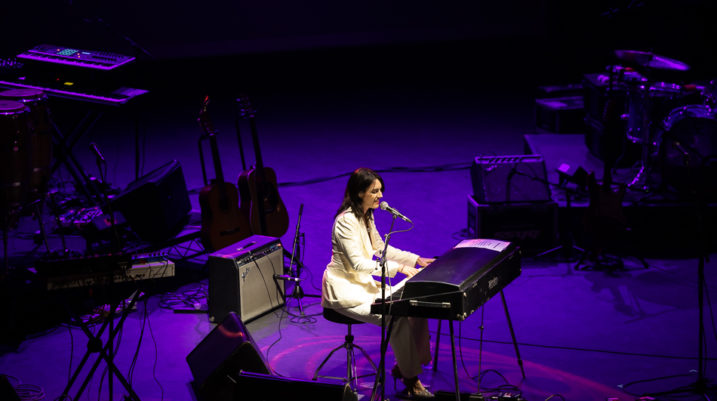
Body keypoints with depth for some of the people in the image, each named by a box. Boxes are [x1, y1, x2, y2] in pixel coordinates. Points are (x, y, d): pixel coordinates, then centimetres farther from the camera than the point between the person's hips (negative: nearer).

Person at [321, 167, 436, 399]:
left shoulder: (367, 216, 10)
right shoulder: (346, 221, -20)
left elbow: (380, 248, 19)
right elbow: (357, 263, -26)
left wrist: (416, 260, 8)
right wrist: (397, 268, -27)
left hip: (363, 283, 9)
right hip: (343, 289, -9)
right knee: (396, 315, -25)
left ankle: (402, 365, 3)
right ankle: (410, 381, -14)